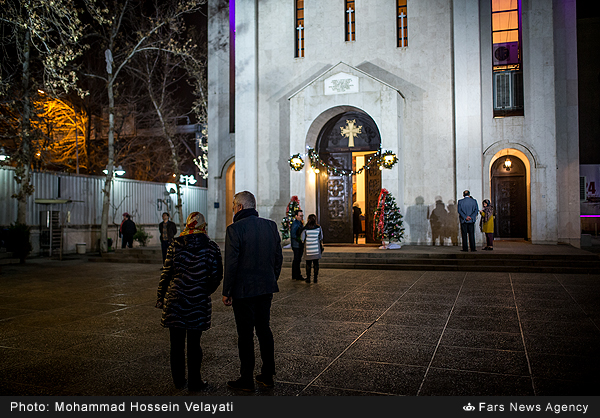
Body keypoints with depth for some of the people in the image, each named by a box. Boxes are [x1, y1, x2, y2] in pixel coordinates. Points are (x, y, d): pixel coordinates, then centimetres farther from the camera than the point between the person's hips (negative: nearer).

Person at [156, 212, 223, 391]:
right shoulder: (211, 247, -2)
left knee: (176, 342, 12)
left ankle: (178, 379, 23)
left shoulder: (176, 244, 0)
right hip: (198, 300, -1)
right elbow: (217, 275, -1)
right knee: (194, 343, 7)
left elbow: (166, 272, 1)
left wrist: (160, 296, 9)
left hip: (175, 298, 2)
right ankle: (194, 381, 15)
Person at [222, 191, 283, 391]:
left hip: (244, 290, -6)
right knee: (264, 329, 15)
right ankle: (268, 375, 23)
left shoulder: (235, 229, -13)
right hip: (266, 288, 6)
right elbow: (278, 257, 9)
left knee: (245, 334, 4)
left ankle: (246, 380, 14)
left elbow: (231, 263, -15)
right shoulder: (271, 226, 5)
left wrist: (226, 292, -7)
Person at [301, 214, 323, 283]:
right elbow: (321, 238, 3)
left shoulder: (305, 229, -8)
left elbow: (302, 239, -5)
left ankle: (308, 278, 9)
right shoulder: (318, 227, -3)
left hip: (308, 248, -1)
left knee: (308, 263, 7)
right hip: (316, 249, 1)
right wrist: (321, 246, 14)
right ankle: (316, 278, 10)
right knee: (316, 263, 8)